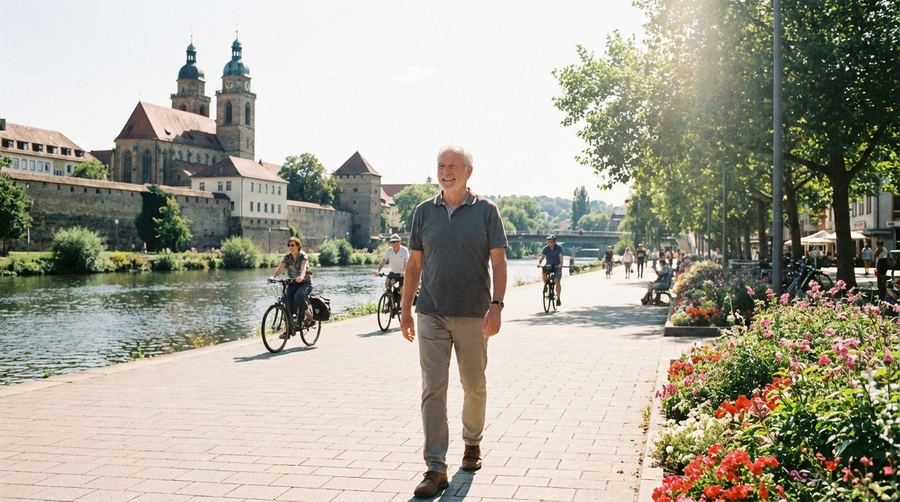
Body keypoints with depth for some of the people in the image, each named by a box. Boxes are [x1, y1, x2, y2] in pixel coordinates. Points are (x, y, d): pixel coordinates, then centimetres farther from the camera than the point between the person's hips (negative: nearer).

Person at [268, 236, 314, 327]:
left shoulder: (303, 256, -9)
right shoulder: (287, 257, 4)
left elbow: (303, 267, -29)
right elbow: (280, 268, -10)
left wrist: (301, 277, -50)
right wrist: (273, 276, -31)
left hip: (305, 283, -5)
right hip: (293, 284, 5)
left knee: (298, 297, -33)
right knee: (288, 301, -16)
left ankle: (309, 314, -10)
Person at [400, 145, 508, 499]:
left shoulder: (486, 211, -1)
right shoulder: (424, 212, 6)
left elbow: (498, 261, -4)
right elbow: (414, 263, 10)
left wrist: (496, 305, -15)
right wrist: (405, 309, 7)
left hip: (473, 315, -1)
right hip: (431, 314, 1)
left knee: (474, 386, 13)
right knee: (433, 390, -3)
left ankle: (472, 442, 37)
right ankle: (435, 469, 0)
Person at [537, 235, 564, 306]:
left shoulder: (559, 247, -10)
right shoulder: (546, 248, -4)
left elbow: (561, 256, -23)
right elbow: (542, 257, -14)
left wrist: (561, 264, -42)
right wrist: (539, 263, -34)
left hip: (557, 266, -2)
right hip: (548, 265, 2)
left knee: (557, 281, -13)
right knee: (543, 272, -30)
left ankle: (558, 298, 2)